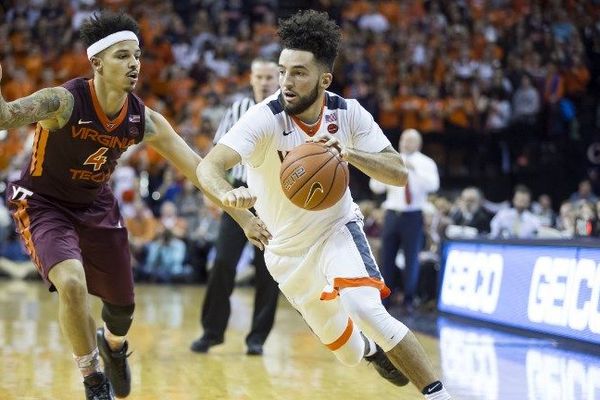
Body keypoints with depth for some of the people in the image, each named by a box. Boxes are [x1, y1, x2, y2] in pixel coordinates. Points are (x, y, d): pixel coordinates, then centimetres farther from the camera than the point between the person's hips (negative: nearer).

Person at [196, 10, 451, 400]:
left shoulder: (348, 114, -17)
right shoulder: (265, 119, -27)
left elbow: (400, 173, -19)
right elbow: (208, 166, -40)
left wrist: (350, 153, -39)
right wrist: (230, 196, -64)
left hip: (337, 229, 0)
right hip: (288, 249, 0)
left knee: (366, 309, -29)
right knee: (349, 351, 13)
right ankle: (371, 349, 51)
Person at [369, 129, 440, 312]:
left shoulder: (425, 163, 2)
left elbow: (433, 185, -16)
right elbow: (376, 187, 6)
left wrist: (414, 169, -26)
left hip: (413, 215, -3)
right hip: (392, 214, 3)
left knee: (412, 258, -2)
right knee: (387, 256, 5)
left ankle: (409, 300, 5)